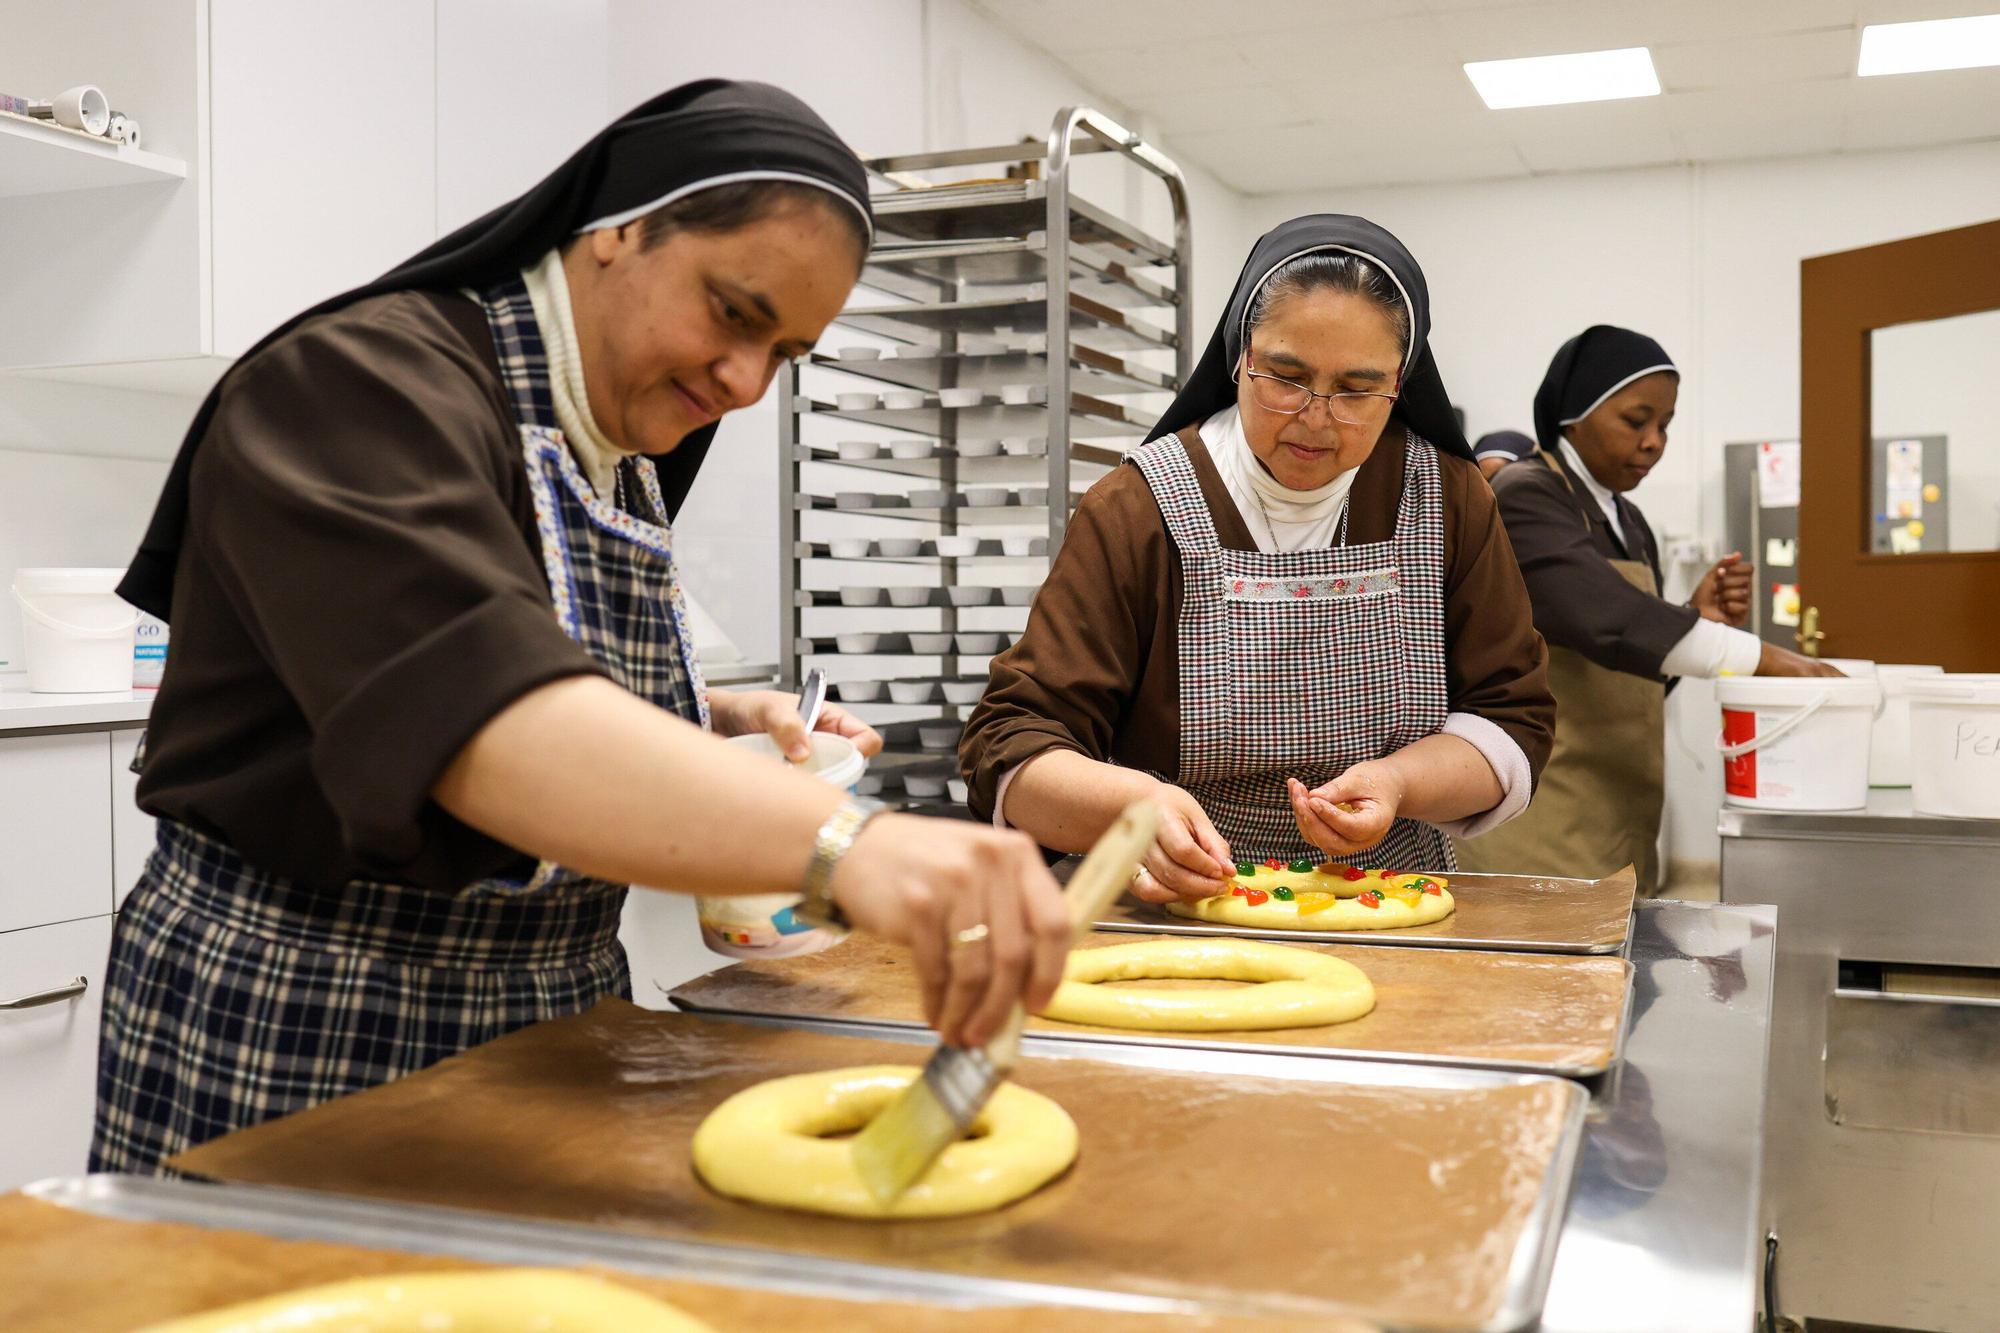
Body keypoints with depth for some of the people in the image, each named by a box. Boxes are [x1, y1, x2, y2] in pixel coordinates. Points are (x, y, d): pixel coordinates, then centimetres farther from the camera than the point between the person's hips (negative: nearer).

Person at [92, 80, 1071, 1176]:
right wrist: (843, 841, -51)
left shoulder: (624, 456, 7)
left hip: (550, 1026, 8)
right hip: (301, 1036, -7)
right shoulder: (369, 385, -19)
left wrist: (723, 725, -4)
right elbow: (474, 713, -38)